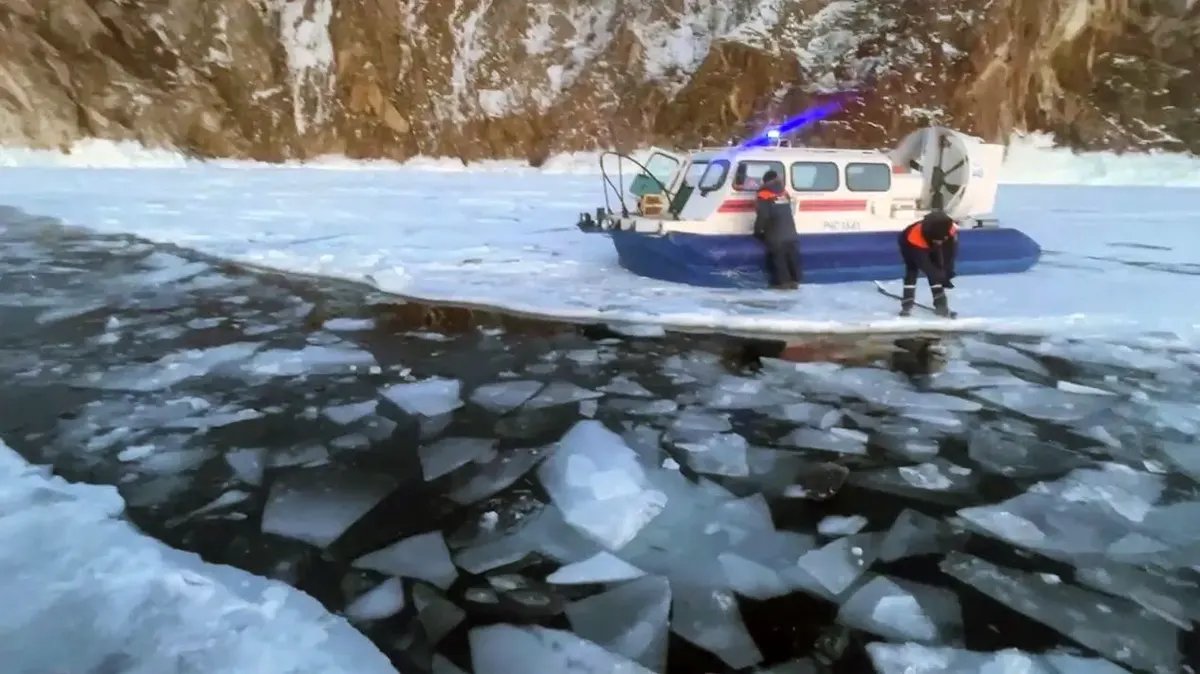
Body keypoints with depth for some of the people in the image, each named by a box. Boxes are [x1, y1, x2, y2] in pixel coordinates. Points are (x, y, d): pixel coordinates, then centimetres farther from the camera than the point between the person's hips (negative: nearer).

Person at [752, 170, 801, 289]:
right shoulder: (784, 194, 19)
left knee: (779, 258, -3)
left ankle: (783, 282, -3)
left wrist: (757, 231, -1)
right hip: (790, 233, 6)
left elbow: (762, 216, -12)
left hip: (775, 235, -6)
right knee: (792, 256, 8)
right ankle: (794, 280, 11)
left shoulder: (764, 196, -4)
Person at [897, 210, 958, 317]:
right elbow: (924, 264, -43)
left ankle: (940, 301, 2)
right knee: (912, 269, -20)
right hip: (909, 244, -4)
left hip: (932, 245, 4)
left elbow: (950, 252, -18)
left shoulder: (951, 229, -34)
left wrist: (948, 272, -22)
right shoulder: (915, 237, -48)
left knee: (937, 269, -5)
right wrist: (942, 277, -45)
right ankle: (907, 303, -17)